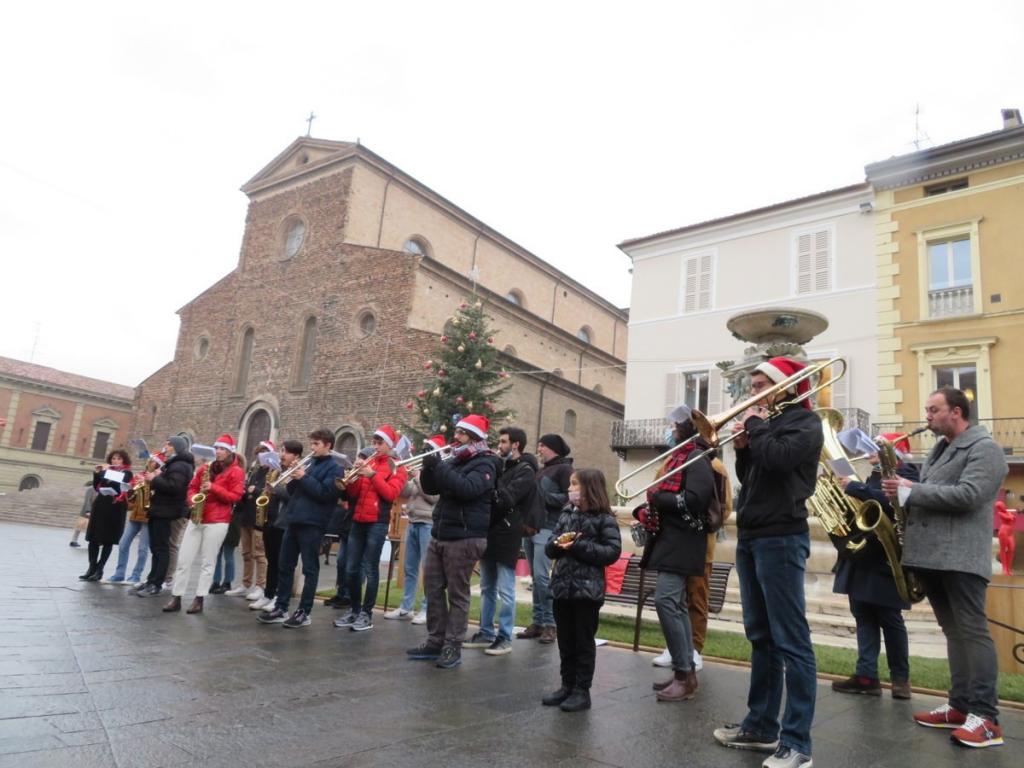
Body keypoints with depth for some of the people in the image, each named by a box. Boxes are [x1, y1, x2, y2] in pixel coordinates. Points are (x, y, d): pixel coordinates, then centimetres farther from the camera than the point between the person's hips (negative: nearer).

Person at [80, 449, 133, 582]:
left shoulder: (126, 473, -1)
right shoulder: (106, 470, 13)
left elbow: (118, 486, -17)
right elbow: (96, 486, 9)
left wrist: (105, 473, -14)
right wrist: (97, 473, -4)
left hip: (115, 509, -5)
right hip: (100, 506, 5)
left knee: (108, 540, -1)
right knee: (93, 538, 4)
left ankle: (99, 570, 4)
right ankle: (92, 568, 11)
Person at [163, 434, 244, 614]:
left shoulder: (236, 471, -2)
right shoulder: (207, 467, 14)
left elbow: (235, 496, -10)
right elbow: (192, 486, 19)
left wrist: (213, 488, -19)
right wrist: (193, 499, -1)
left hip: (217, 521, -5)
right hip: (196, 517, 5)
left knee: (207, 562, 0)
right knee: (183, 559, 2)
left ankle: (199, 600, 5)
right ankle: (176, 598, 7)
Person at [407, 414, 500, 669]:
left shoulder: (485, 464, -10)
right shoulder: (454, 461, 15)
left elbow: (467, 489, -27)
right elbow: (431, 489, 15)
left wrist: (439, 467, -24)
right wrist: (428, 468, -5)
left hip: (464, 538, -8)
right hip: (438, 535, 8)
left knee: (457, 595, -1)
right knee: (433, 590, 11)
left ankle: (453, 648, 7)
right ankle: (435, 642, 21)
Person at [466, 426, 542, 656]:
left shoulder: (525, 471, -9)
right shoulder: (501, 466, 16)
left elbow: (506, 499, -20)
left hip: (506, 536, -8)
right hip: (490, 532, 8)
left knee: (505, 591, -1)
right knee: (486, 588, 13)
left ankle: (505, 638, 7)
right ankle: (486, 633, 22)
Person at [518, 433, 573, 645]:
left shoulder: (565, 469, -2)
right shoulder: (541, 470, 22)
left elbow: (570, 498, -12)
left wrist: (544, 496, -15)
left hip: (547, 528, -8)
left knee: (541, 575, -13)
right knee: (535, 577, 8)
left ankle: (550, 624, -3)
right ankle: (537, 622, 14)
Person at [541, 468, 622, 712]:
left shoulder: (604, 519, -7)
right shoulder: (566, 515, 11)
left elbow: (612, 552, -15)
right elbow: (550, 548, 11)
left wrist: (578, 546, -19)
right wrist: (558, 544, -13)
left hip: (588, 589, -6)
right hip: (562, 586, 6)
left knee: (584, 642, 5)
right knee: (565, 641, 14)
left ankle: (582, 691, 15)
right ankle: (567, 686, 26)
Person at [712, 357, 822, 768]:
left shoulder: (804, 421, -4)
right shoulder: (768, 422, 19)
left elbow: (777, 459, -22)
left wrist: (756, 426, -6)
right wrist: (742, 446, 2)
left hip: (781, 538, -9)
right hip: (750, 537, 9)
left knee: (791, 641, -5)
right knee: (762, 638, 14)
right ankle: (761, 726, 23)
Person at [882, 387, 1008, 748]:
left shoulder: (984, 448, -6)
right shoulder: (939, 449, 22)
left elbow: (967, 496, -19)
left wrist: (911, 492, -16)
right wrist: (903, 486, 5)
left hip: (961, 557, -9)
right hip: (930, 554, 9)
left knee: (972, 632, -6)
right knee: (954, 633, 12)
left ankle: (986, 716, -2)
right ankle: (960, 706, 19)